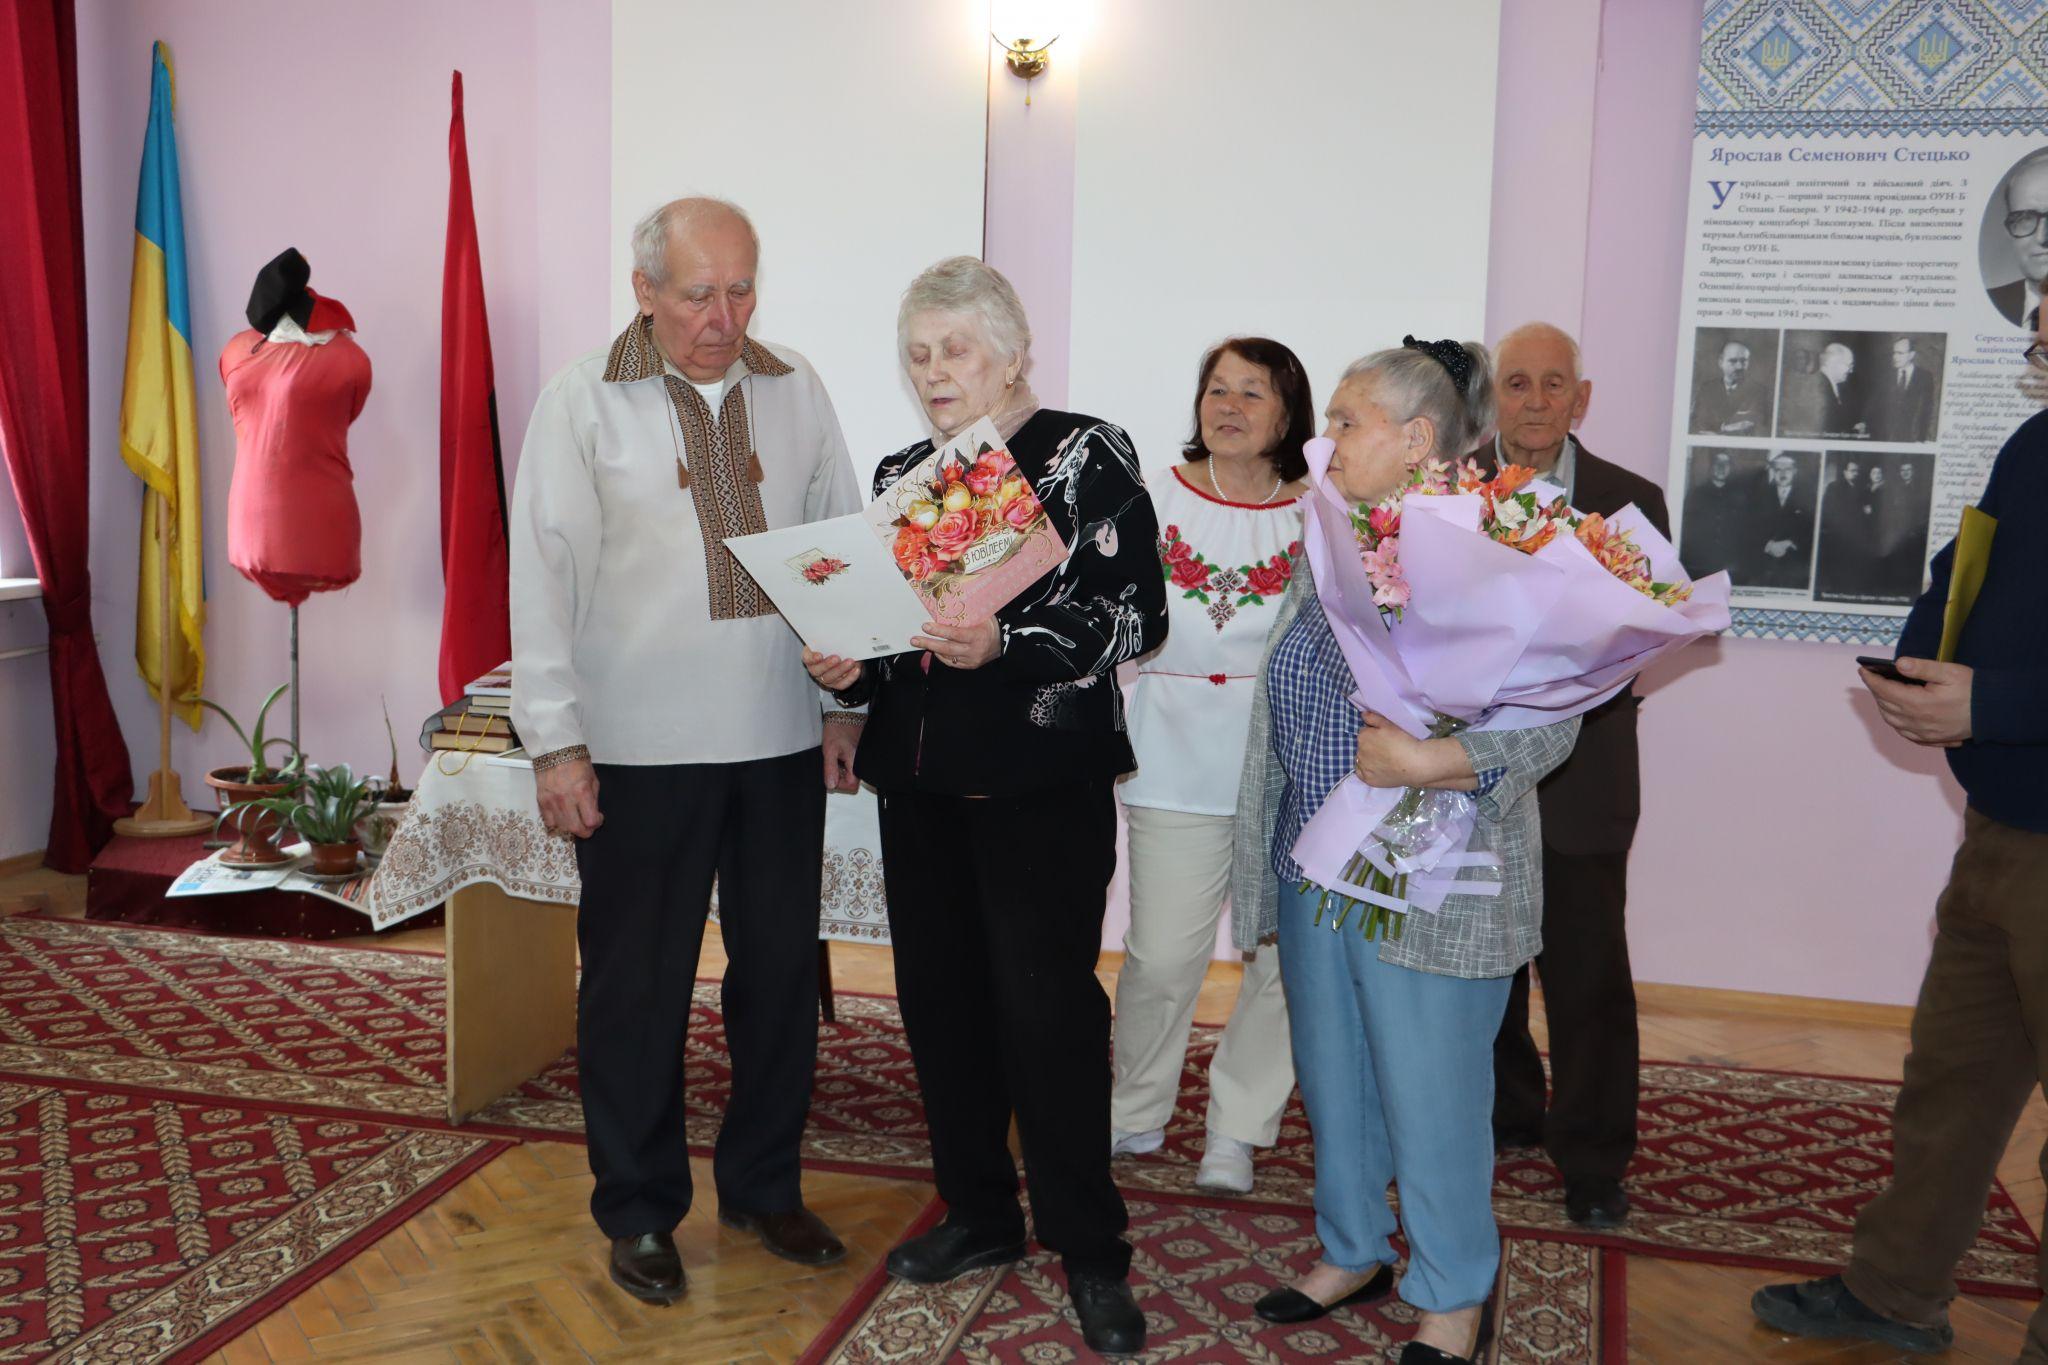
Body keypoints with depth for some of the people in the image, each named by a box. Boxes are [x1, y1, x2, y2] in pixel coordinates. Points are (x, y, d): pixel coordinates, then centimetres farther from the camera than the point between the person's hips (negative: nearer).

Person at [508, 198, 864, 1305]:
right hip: (641, 747, -3)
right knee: (637, 980, 6)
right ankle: (639, 1212, 23)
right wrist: (557, 743, -9)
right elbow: (545, 576, -5)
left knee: (782, 966, 11)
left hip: (782, 741, 4)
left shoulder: (795, 391, 7)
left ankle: (763, 1185, 29)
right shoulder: (584, 402, -3)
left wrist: (846, 702, 7)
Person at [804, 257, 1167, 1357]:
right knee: (938, 995, 9)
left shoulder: (1086, 457, -3)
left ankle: (1089, 1249, 10)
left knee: (1046, 1005, -6)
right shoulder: (901, 475, 15)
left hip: (1043, 780, -6)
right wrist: (844, 665, -2)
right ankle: (979, 1212, 27)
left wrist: (1006, 644, -23)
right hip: (919, 776, 6)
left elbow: (1136, 615, -12)